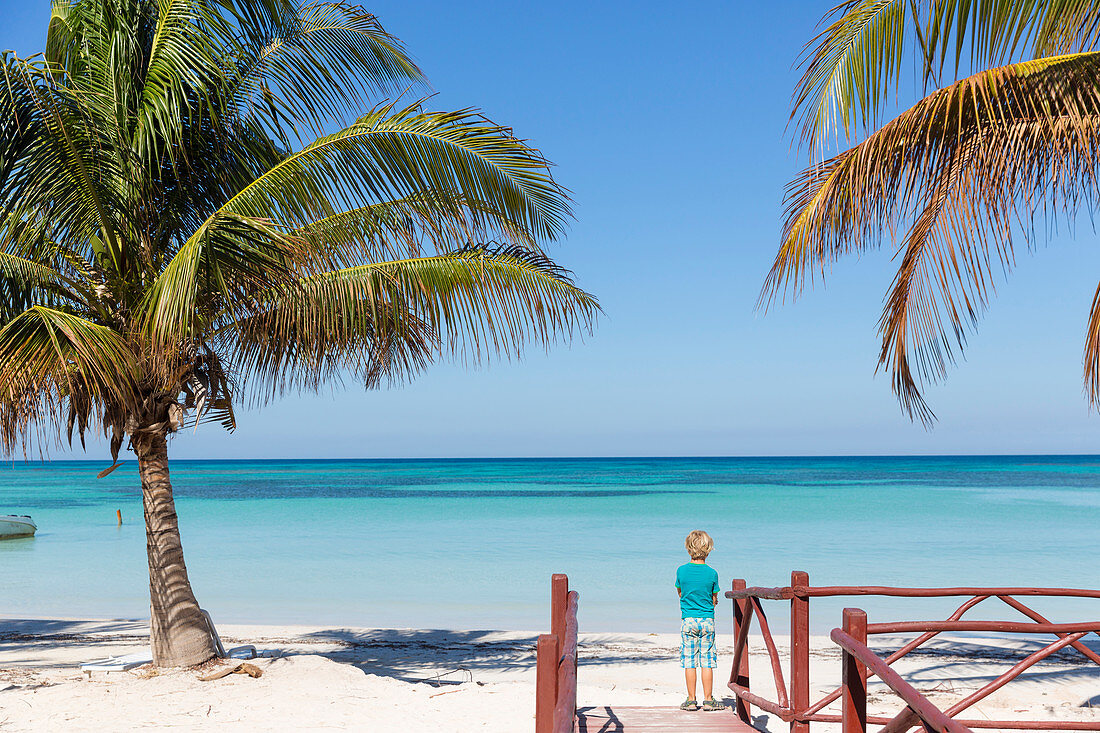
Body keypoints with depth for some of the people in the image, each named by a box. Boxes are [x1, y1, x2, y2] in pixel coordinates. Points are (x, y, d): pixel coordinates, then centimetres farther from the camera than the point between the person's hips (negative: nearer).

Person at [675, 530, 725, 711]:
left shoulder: (681, 571, -5)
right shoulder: (712, 573, -7)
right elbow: (714, 601, 3)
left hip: (687, 621, 0)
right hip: (707, 621, 0)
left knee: (689, 662, 4)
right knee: (707, 662, 4)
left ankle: (691, 700, 7)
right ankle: (708, 700, 7)